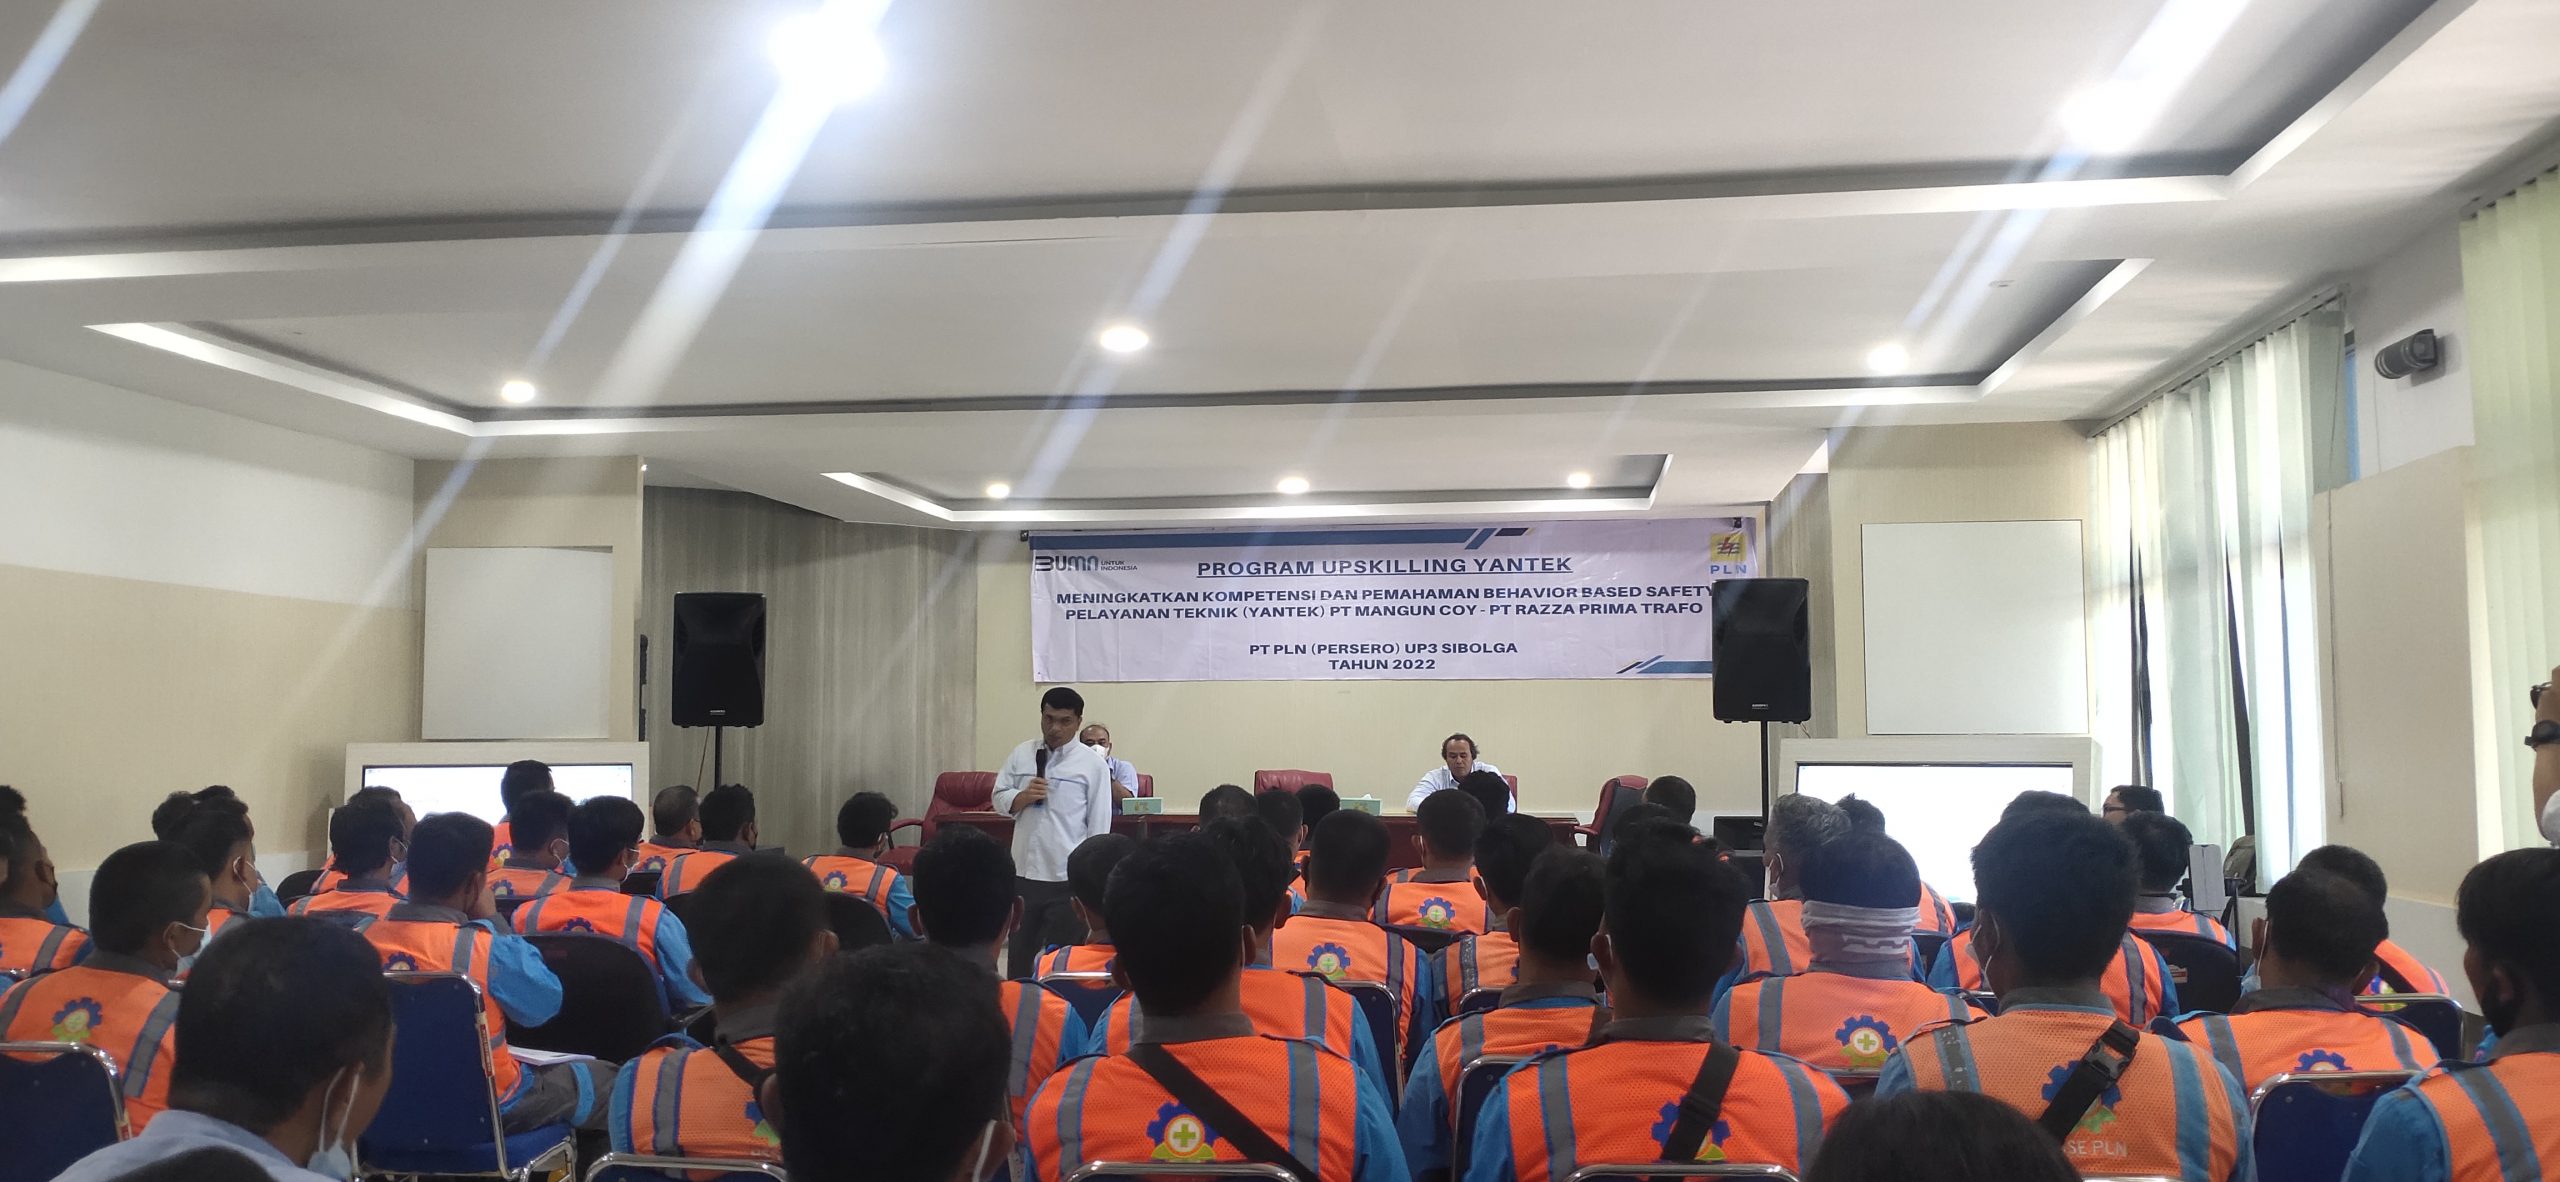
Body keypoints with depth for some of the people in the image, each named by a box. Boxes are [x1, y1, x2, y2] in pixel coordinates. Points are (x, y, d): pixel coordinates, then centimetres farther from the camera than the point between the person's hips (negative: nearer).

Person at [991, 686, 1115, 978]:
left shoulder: (1092, 764, -4)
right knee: (1019, 950, 16)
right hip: (1024, 870, 4)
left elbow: (1099, 824, -3)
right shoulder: (1021, 754, 6)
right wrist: (1024, 796, -12)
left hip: (1068, 876, -3)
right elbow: (999, 799, 9)